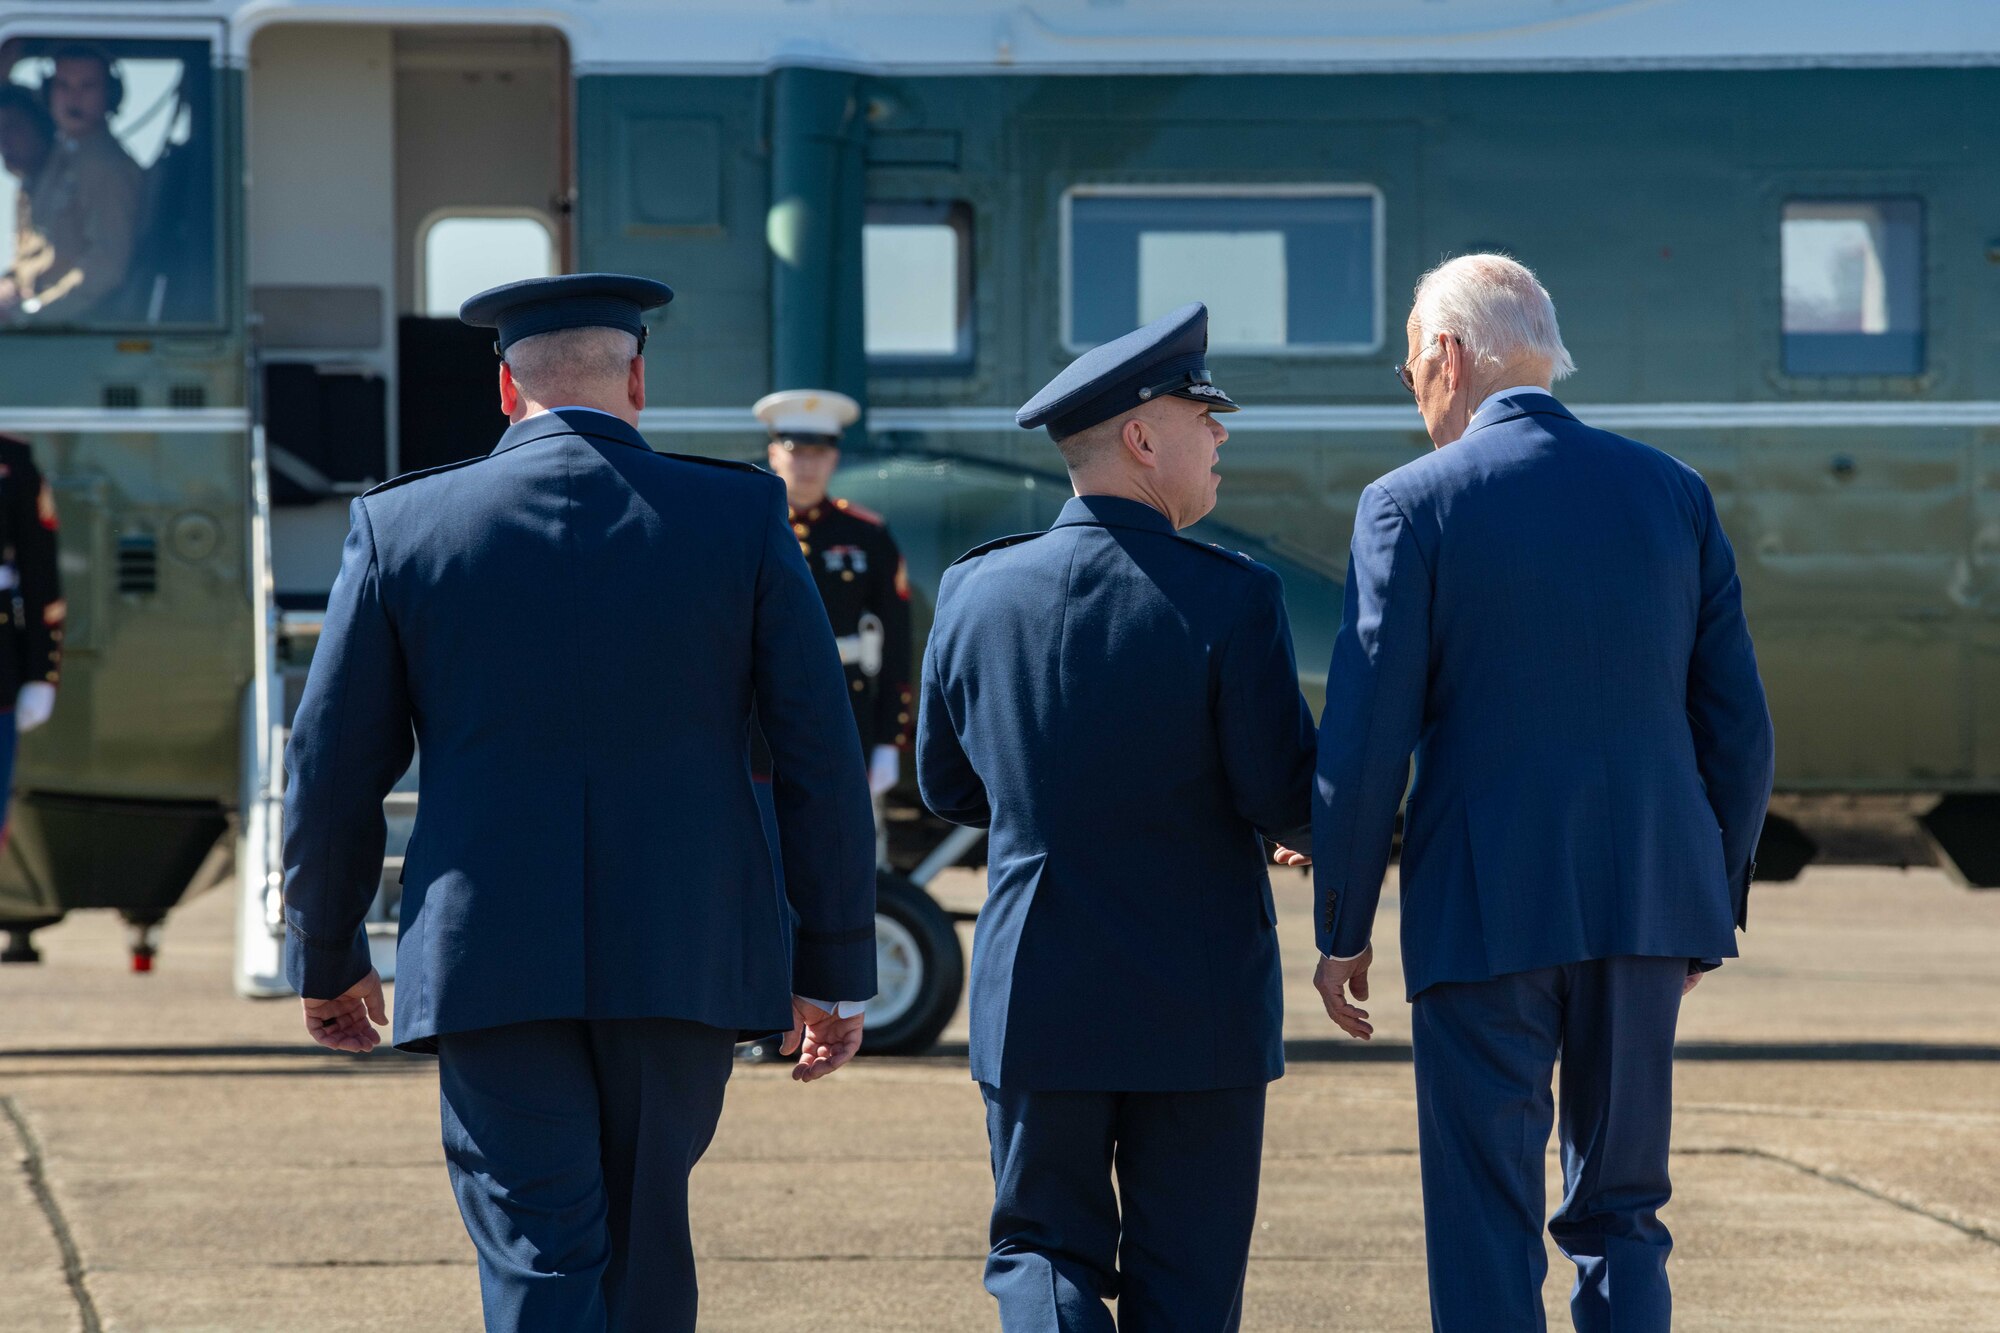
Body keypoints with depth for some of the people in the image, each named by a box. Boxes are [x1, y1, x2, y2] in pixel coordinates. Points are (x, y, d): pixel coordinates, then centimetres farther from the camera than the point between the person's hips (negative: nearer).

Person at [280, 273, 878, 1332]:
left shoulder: (401, 528, 1)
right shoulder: (739, 518, 1)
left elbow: (334, 770, 5)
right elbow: (821, 756, 0)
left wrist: (326, 958, 18)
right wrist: (834, 966, 7)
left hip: (489, 966, -1)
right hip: (685, 960, 1)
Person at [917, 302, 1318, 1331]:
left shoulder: (977, 593, -1)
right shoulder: (1230, 599, -14)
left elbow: (948, 788, 10)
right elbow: (1285, 798, -13)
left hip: (1036, 1000, 2)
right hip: (1201, 1005, -2)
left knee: (1043, 1247, 10)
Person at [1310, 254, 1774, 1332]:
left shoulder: (1412, 506, -6)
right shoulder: (1673, 494, 6)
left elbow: (1364, 746, -8)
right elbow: (1738, 730, 7)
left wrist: (1340, 932, 0)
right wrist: (1717, 899, 18)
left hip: (1485, 916, -4)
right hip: (1648, 905, 4)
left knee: (1486, 1241, 1)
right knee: (1621, 1215, 14)